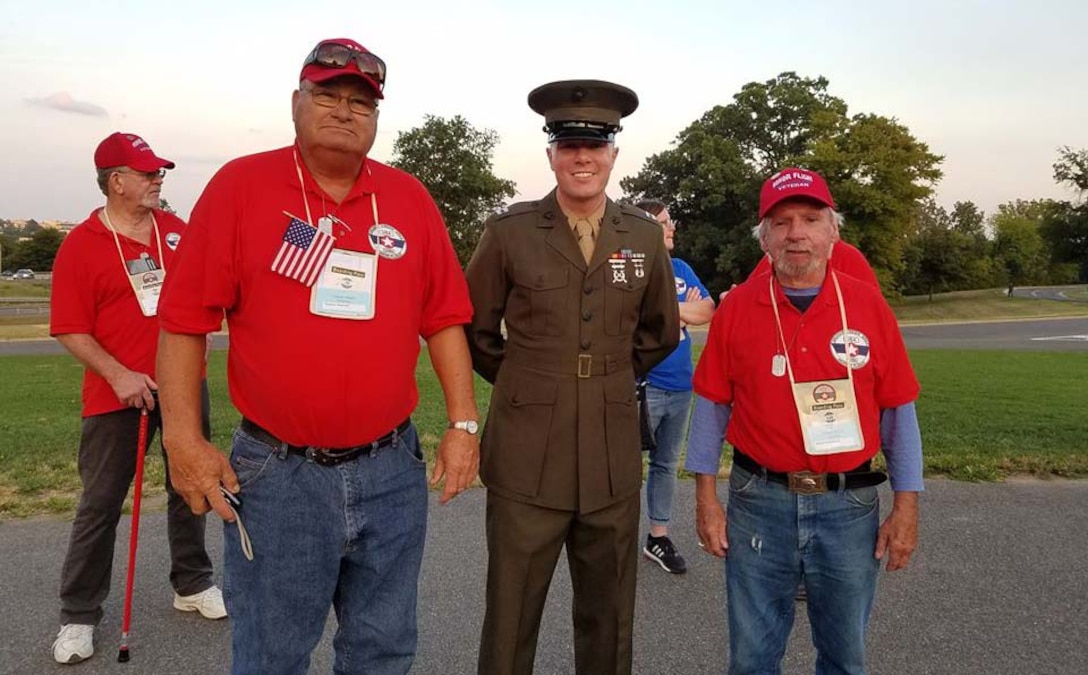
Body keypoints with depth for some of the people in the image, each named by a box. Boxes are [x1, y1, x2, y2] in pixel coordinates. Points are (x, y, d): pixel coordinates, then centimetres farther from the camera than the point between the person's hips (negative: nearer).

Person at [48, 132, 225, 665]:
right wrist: (119, 376, -18)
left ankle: (193, 584, 31)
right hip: (117, 393, -4)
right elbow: (69, 329, -9)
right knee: (100, 503, 5)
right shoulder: (80, 245, -7)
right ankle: (78, 616, 19)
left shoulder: (177, 229, 5)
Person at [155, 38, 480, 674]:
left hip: (392, 470, 3)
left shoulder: (409, 198, 5)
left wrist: (464, 423, 1)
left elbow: (443, 318, 5)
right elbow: (184, 321, -4)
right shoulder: (240, 185, -3)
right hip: (277, 473, -2)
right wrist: (185, 439, -8)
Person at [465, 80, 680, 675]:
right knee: (510, 623, 10)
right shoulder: (509, 231, -4)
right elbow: (472, 328, 8)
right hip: (526, 461, -2)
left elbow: (660, 332, 19)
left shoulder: (646, 238, 4)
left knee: (608, 625, 16)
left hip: (614, 463, 3)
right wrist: (522, 382, 9)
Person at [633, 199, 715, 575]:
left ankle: (658, 537, 27)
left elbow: (709, 312, 5)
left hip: (680, 385, 7)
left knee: (667, 464, 15)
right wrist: (684, 310, -8)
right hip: (643, 385, -6)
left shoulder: (682, 269, 12)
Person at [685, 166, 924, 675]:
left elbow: (897, 410, 2)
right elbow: (712, 404, 1)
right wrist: (706, 495, -1)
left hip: (850, 506, 1)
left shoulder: (868, 303, -1)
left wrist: (906, 503, 0)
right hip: (758, 503, 0)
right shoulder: (737, 307, -3)